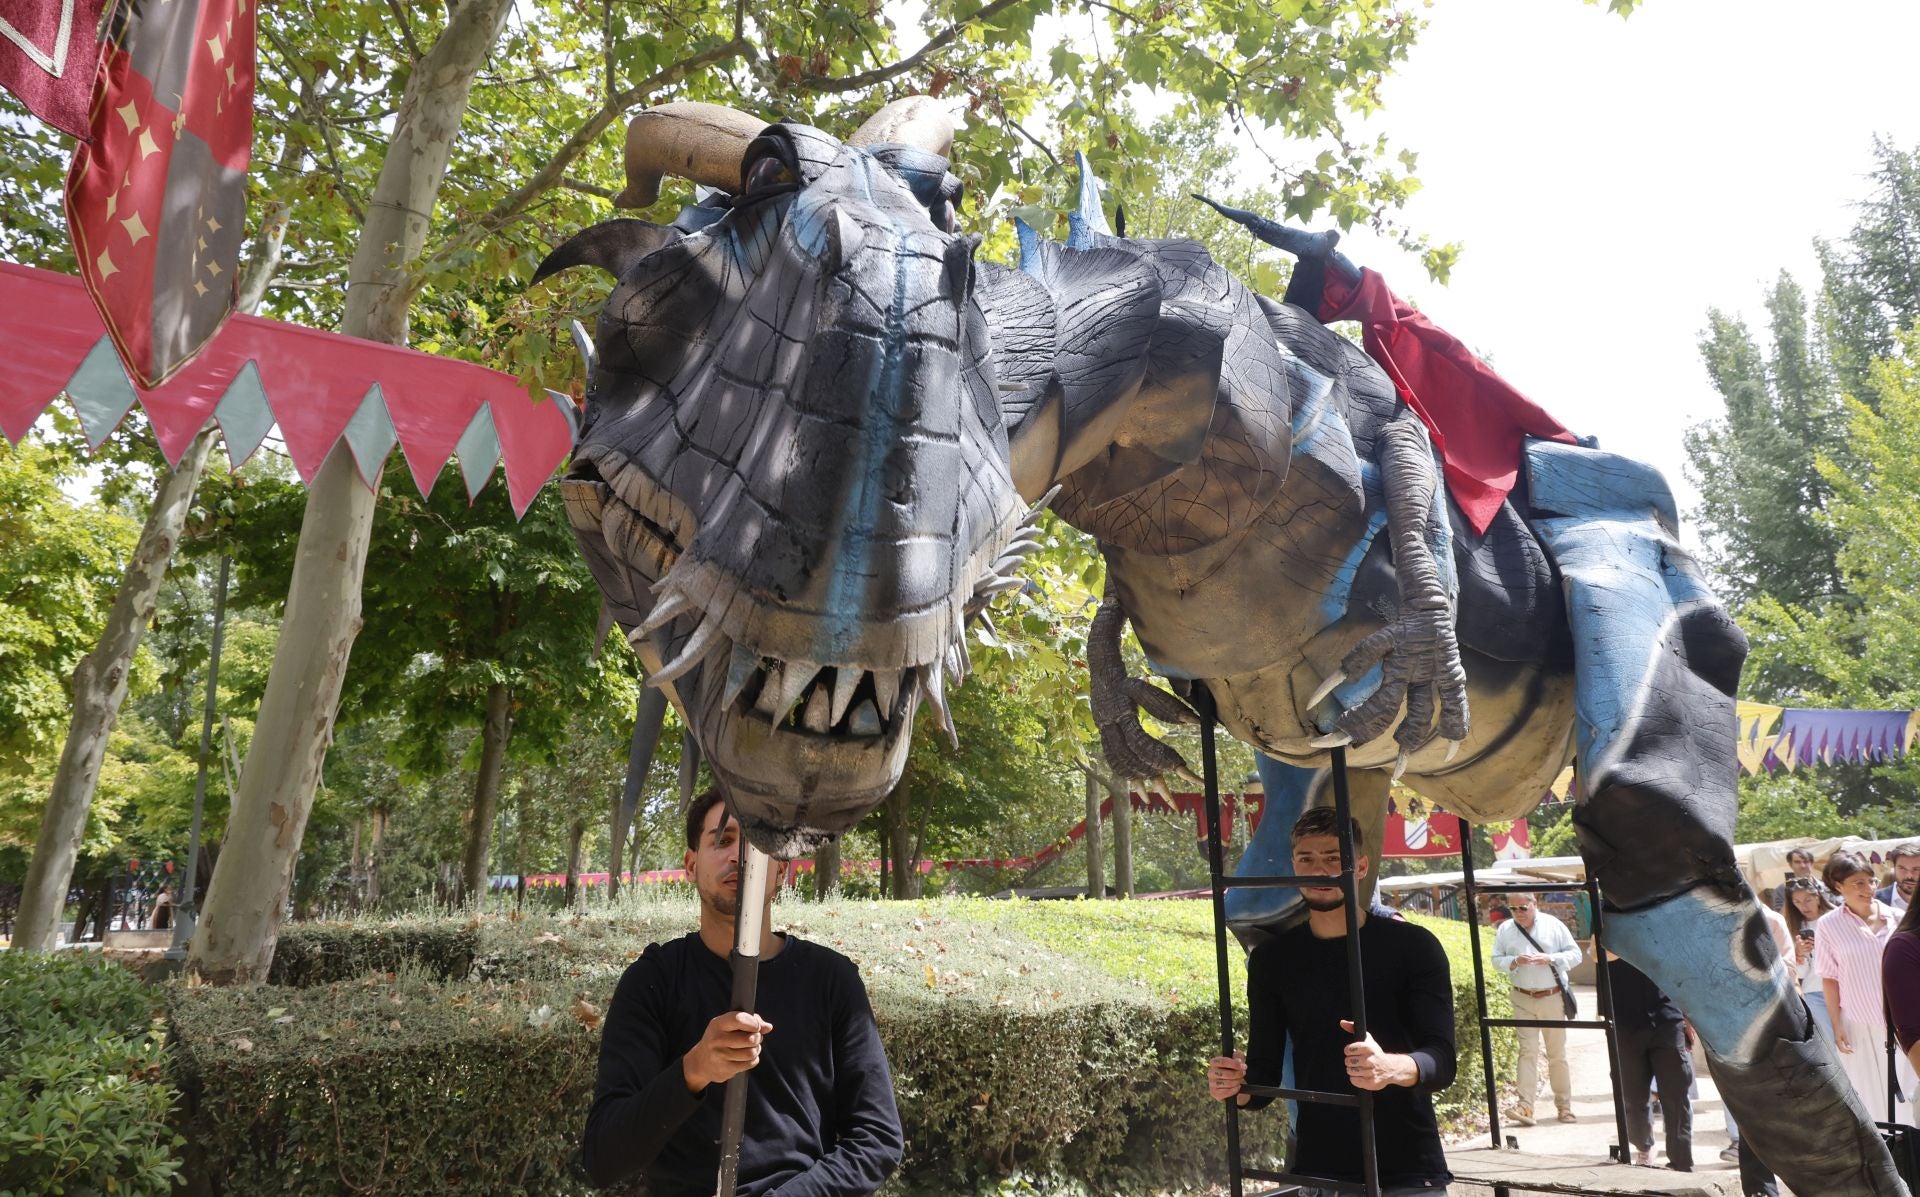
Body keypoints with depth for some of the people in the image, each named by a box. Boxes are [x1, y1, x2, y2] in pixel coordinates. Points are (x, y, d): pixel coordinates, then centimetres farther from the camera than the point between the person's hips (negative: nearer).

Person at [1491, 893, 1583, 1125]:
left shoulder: (1553, 925, -3)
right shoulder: (1505, 930, 1)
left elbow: (1575, 954, -2)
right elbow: (1497, 960, 3)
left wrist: (1550, 959, -19)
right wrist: (1515, 961, -18)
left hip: (1553, 998, 0)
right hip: (1523, 1000, 1)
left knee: (1557, 1053, 9)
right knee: (1528, 1051, -6)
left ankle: (1565, 1106, 21)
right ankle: (1525, 1107, -11)